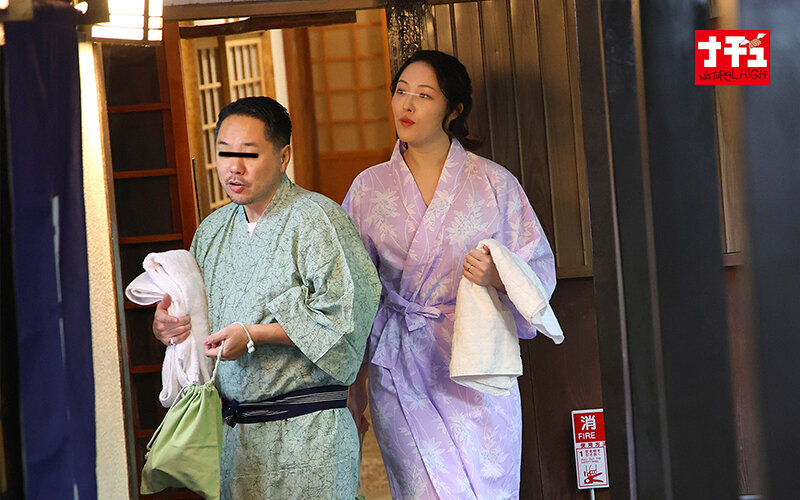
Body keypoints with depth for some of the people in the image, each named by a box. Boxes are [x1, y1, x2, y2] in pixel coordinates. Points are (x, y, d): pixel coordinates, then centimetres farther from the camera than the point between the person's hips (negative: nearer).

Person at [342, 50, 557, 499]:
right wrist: (354, 380, 8)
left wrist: (498, 277, -19)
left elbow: (540, 270, 3)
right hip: (400, 375, 1)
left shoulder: (494, 183, 2)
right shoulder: (369, 187, 6)